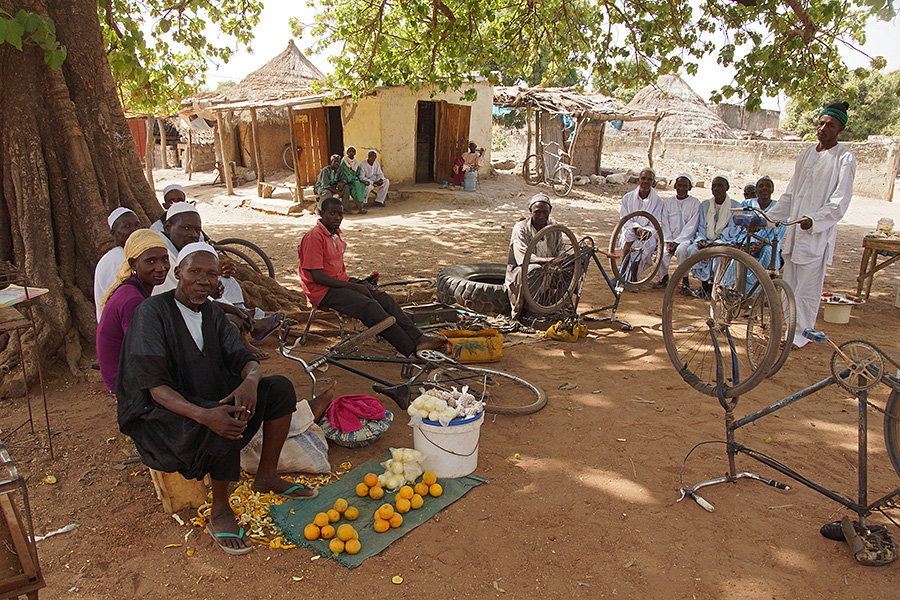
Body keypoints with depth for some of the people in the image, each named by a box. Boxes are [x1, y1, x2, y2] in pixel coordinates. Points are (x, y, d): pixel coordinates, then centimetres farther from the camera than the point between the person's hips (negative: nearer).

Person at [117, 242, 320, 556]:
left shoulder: (211, 313, 7)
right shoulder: (152, 312, -15)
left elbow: (244, 359, -1)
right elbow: (155, 387, -23)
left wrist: (250, 380, -28)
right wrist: (203, 415, -40)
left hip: (213, 398, 7)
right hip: (160, 413, -7)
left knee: (280, 388, -11)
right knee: (226, 421, -36)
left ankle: (267, 476, 3)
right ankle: (220, 513, -16)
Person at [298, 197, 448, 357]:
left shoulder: (335, 234, 14)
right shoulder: (314, 237, -14)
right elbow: (317, 277, -20)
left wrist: (361, 283, 7)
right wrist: (353, 286, -18)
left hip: (341, 282, 9)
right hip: (323, 291, -8)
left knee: (383, 298, -12)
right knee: (369, 305, -27)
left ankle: (418, 338, -19)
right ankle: (411, 349, -28)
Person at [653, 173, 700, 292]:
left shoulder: (695, 203, 1)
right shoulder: (667, 202, 11)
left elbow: (691, 227, -6)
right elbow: (665, 225, 6)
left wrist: (676, 242, -16)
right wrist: (668, 242, -9)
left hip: (686, 238, -2)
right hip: (670, 239, 3)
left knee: (681, 249, -37)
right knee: (662, 252, -29)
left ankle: (685, 281, -21)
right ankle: (664, 277, 1)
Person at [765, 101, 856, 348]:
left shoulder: (845, 158, -5)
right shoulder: (807, 153, 14)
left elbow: (840, 202, -12)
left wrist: (814, 220, -27)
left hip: (818, 234, -6)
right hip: (795, 230, 6)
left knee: (807, 289, -3)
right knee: (789, 286, 11)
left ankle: (801, 335, 9)